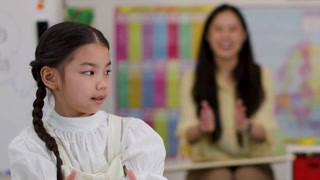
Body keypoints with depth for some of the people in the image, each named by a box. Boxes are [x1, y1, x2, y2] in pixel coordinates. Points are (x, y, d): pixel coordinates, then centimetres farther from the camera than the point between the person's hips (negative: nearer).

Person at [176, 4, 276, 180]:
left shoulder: (262, 76, 6)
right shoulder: (191, 79, 6)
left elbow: (266, 132, -2)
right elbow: (187, 135, -3)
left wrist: (247, 127, -27)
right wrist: (202, 129, -28)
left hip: (252, 164, 0)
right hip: (208, 163, 0)